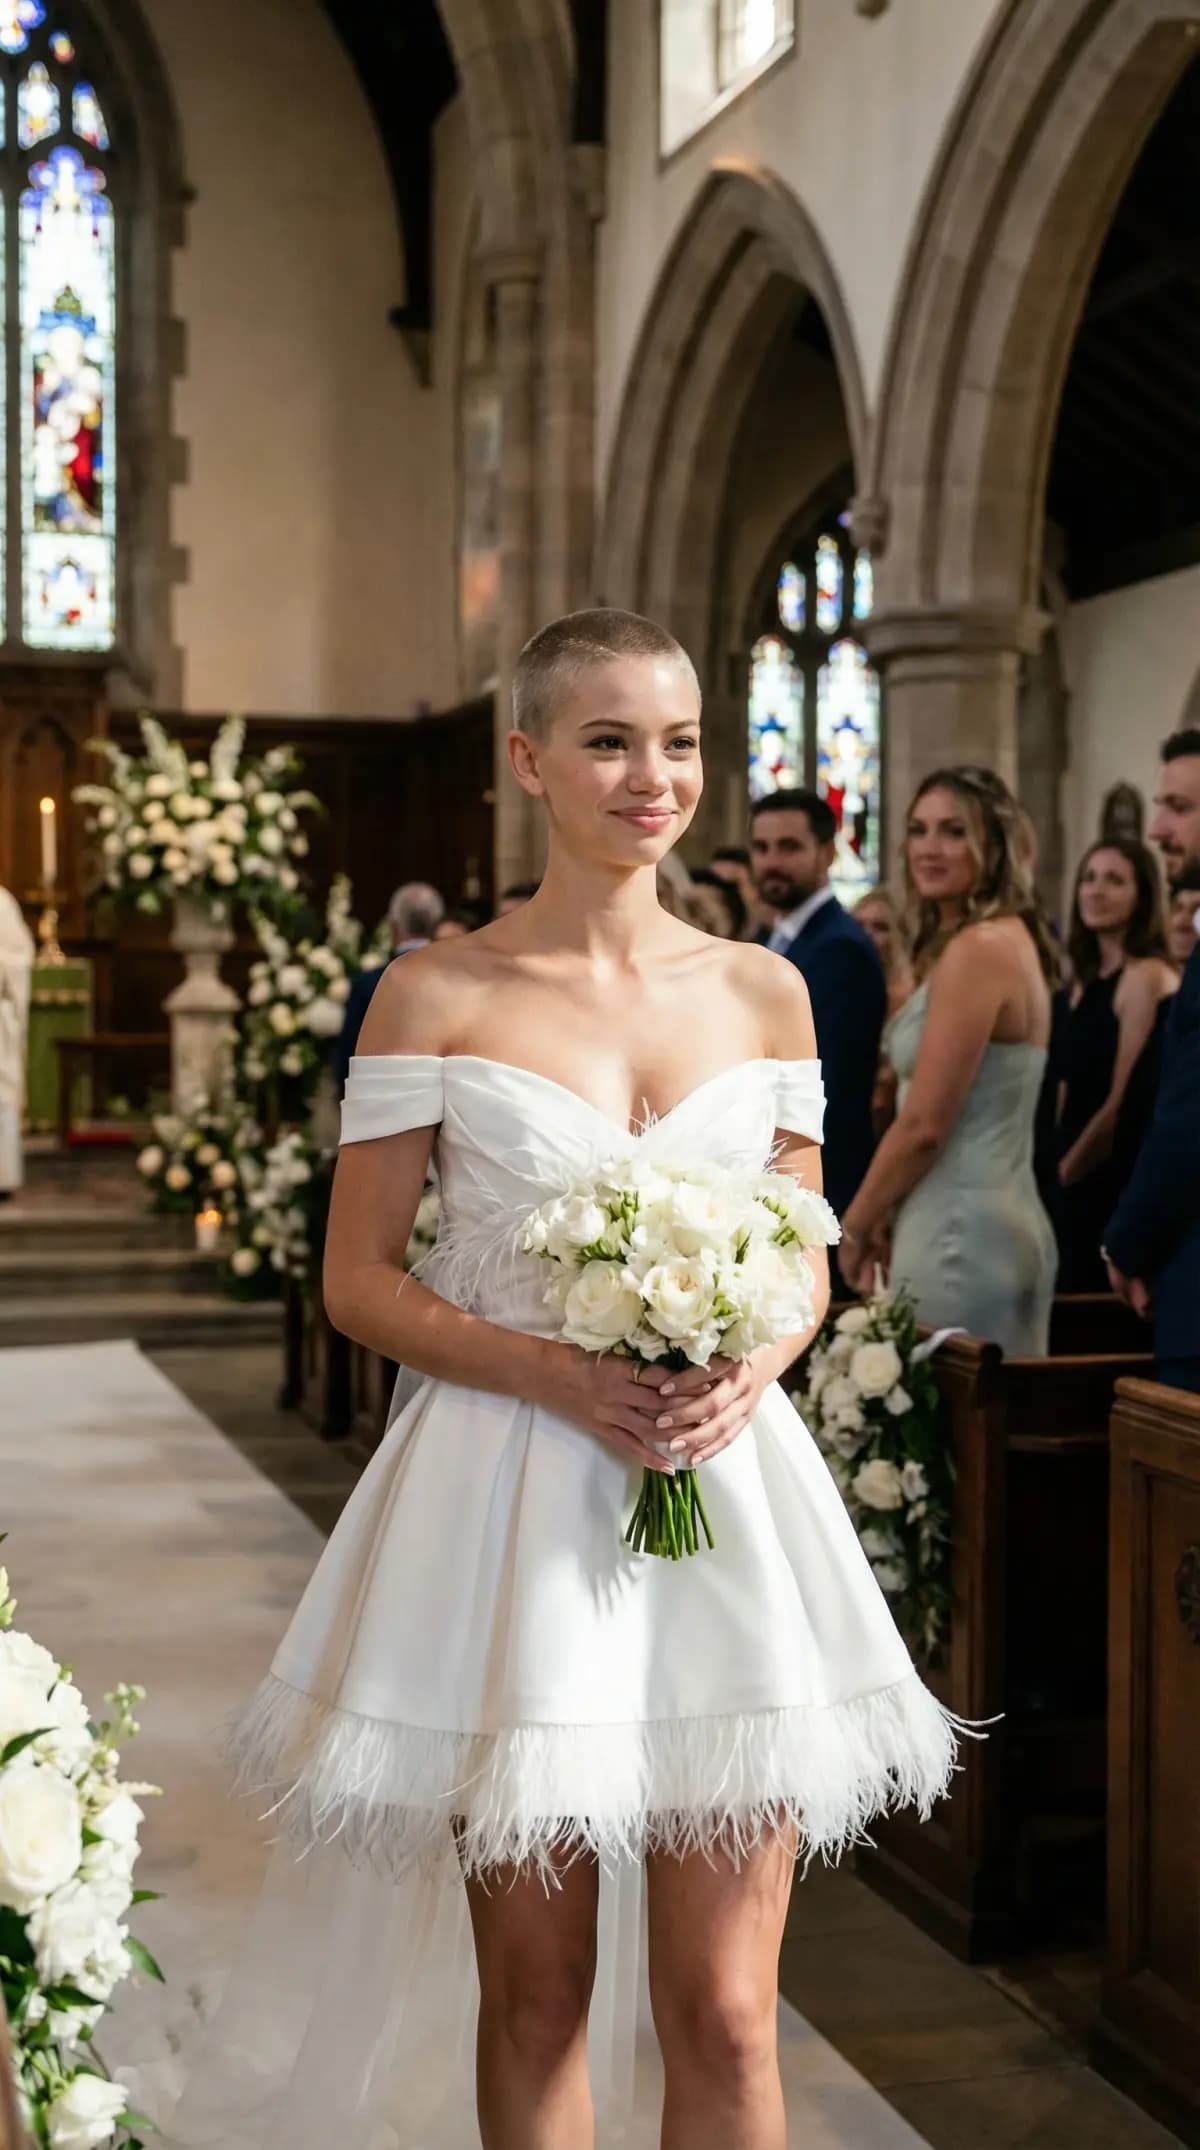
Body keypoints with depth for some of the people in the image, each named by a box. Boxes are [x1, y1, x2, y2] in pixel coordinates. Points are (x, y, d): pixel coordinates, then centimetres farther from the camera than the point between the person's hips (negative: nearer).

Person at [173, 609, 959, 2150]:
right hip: (513, 1514, -2)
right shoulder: (435, 996, -2)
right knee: (534, 2001, 11)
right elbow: (358, 1282, -1)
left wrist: (749, 1371, -7)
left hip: (728, 1512, 2)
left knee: (724, 2016, 2)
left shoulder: (763, 991, 7)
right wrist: (559, 1374, -15)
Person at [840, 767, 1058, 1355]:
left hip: (961, 1228, -10)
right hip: (1003, 1214, 10)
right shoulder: (1011, 937, 13)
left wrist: (855, 1225, -5)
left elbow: (924, 1124, -18)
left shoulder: (976, 947, -16)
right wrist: (884, 1215, 13)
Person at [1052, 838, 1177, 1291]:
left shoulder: (1146, 976, -13)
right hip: (1078, 1180, 8)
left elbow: (1125, 1104, -16)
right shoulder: (1085, 980, 13)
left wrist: (1063, 1171, -5)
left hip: (1120, 1183, -8)